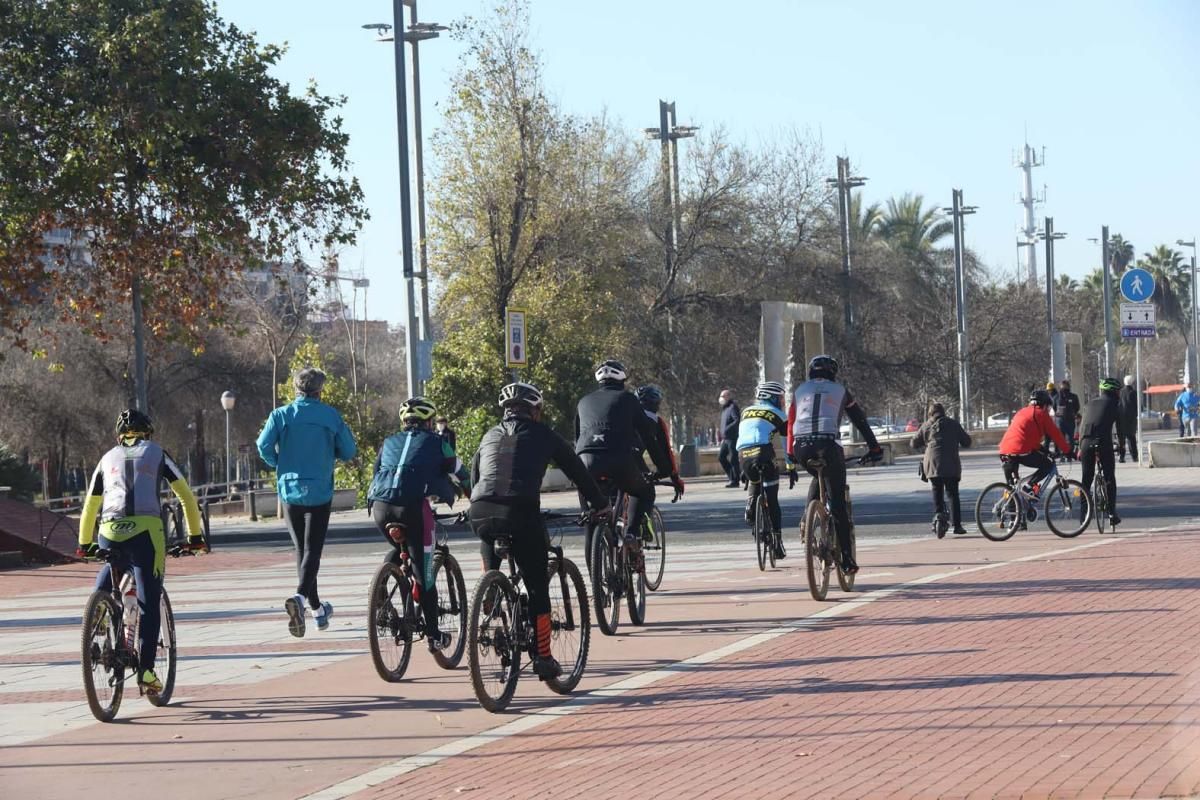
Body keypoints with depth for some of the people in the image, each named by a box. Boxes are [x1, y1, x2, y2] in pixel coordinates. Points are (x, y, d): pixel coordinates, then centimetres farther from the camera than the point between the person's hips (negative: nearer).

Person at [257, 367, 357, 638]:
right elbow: (349, 452, 0)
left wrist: (279, 464, 10)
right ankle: (300, 597, -29)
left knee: (302, 550, 15)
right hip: (319, 492, -2)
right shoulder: (330, 415, -3)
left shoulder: (281, 415, -1)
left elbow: (264, 446, -10)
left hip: (290, 491, 2)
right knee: (312, 550, -3)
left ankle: (318, 610, 23)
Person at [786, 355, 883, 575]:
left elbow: (790, 423, 25)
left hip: (801, 447, 2)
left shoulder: (801, 390, 24)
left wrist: (791, 454, 32)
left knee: (818, 478, 35)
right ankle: (847, 559, -2)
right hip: (828, 445, -2)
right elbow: (860, 420, 22)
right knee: (838, 503, 3)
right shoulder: (840, 391, 20)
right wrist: (874, 448, 29)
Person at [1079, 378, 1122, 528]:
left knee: (1086, 478, 13)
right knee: (1109, 478, 2)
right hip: (1104, 442, -4)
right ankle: (1111, 512, -3)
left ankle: (1084, 508, 10)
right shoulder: (1114, 404, 10)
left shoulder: (1091, 404, 23)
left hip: (1086, 442, 4)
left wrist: (1080, 447, 26)